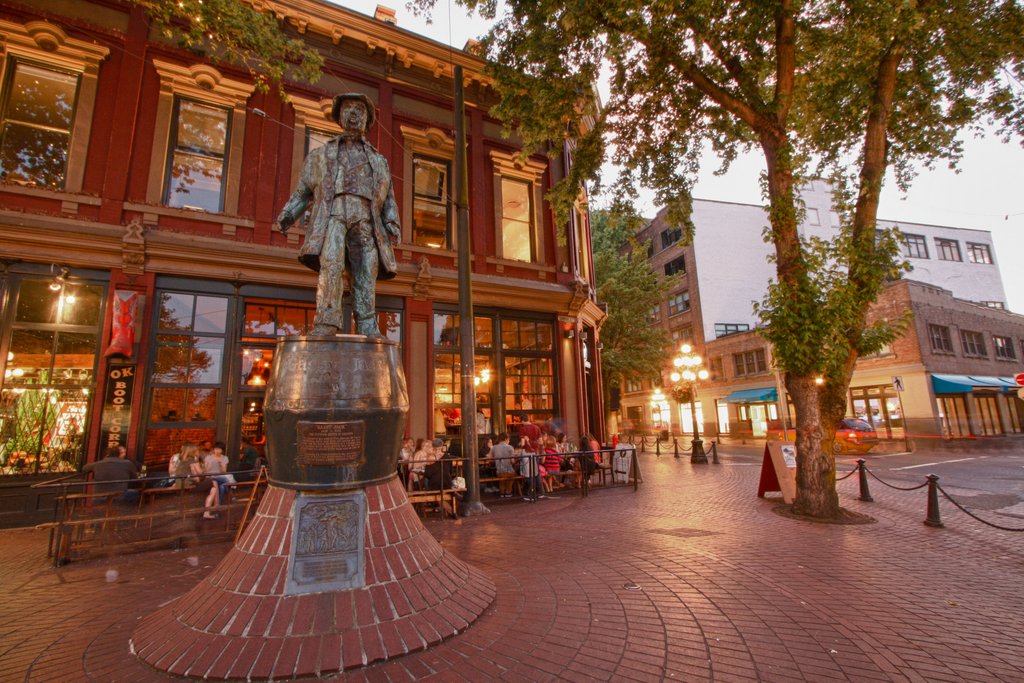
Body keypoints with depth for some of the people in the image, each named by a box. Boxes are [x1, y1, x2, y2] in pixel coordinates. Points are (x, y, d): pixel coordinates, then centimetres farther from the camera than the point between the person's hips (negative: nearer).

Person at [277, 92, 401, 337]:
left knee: (365, 279, -11)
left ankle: (368, 333, -15)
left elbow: (388, 200, 20)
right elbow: (303, 191, 24)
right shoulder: (320, 155, 28)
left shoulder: (379, 161, 29)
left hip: (365, 220, 1)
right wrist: (288, 214, 7)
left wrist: (393, 224, 2)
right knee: (331, 264, -25)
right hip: (332, 213, -1)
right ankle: (326, 324, -31)